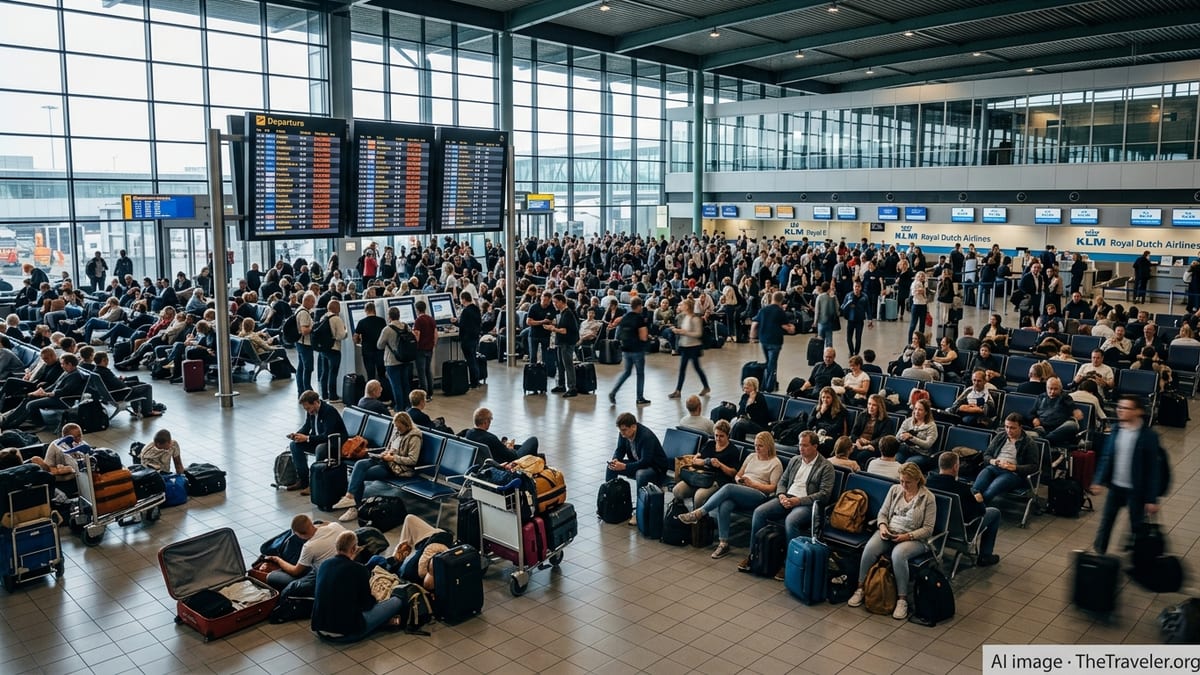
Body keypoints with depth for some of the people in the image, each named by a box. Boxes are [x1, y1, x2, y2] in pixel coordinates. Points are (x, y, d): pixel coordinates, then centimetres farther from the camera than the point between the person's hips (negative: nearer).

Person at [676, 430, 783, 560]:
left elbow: (772, 488, -2)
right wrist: (739, 479, 2)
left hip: (759, 495, -5)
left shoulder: (775, 463, 6)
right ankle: (723, 544, -26)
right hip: (739, 493, 5)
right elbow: (737, 475, 26)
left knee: (728, 488, -34)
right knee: (724, 506, -31)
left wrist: (752, 484, -12)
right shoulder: (751, 457, 24)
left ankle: (699, 513, -29)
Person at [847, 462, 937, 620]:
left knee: (898, 554, -37)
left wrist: (907, 536, -18)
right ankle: (860, 588, -13)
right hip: (889, 532, 4)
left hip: (914, 538, -4)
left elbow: (928, 529, -6)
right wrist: (882, 526, -7)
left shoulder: (928, 498, -4)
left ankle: (902, 599, -25)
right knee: (869, 548, -27)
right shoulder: (895, 490, 9)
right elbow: (883, 513, 14)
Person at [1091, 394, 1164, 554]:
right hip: (1115, 486, 4)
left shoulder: (1148, 436, -15)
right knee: (1105, 522, 13)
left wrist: (1152, 499, -12)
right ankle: (1098, 553, 28)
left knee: (1136, 527, 9)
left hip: (1136, 490, -4)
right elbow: (1106, 457, 6)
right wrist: (1099, 480, 1)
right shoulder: (1116, 430, -2)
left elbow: (1153, 468, -13)